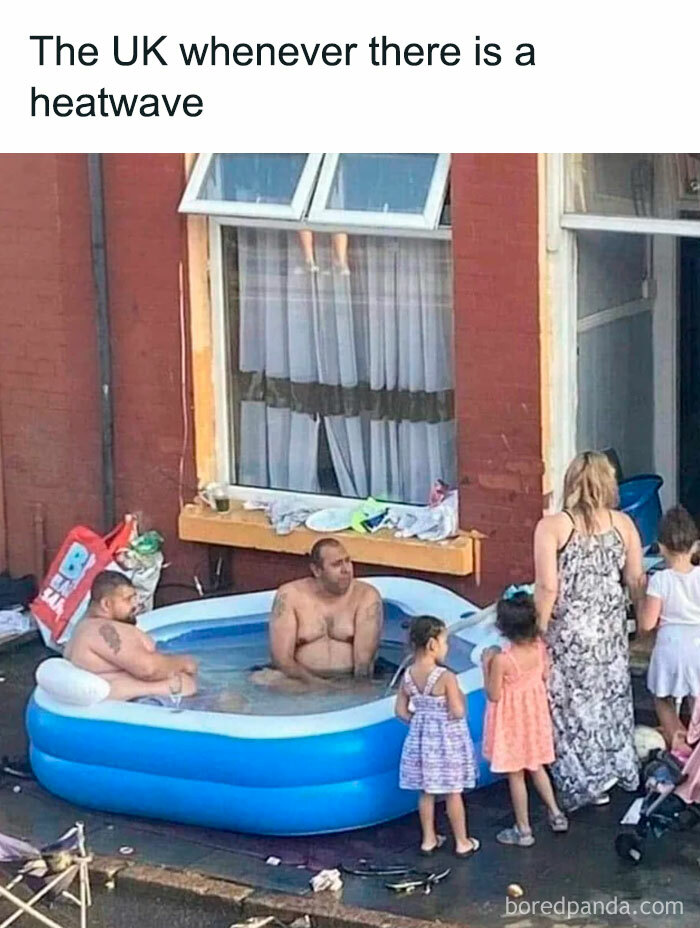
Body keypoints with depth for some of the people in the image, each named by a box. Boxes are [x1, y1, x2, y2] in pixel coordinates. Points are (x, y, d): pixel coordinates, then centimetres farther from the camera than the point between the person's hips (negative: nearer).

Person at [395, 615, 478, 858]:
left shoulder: (408, 675, -4)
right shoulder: (446, 677, -23)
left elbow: (401, 711, 2)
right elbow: (457, 713, -22)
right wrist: (461, 698, -3)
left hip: (421, 738, 5)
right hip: (447, 739, -5)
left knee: (426, 792, 16)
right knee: (453, 793, 7)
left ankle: (428, 840, 26)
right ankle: (462, 843, 17)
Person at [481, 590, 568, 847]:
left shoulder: (502, 660, -31)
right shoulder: (539, 646, -14)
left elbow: (493, 695, -20)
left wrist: (486, 664, -15)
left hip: (511, 721, -6)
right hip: (534, 712, 6)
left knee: (515, 775, 10)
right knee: (536, 767, 27)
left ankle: (523, 830, 21)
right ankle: (555, 813, 35)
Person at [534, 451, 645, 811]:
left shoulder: (552, 527, -14)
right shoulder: (623, 524, -5)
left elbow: (547, 587, -17)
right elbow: (636, 582, -2)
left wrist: (538, 632, -6)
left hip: (568, 633, -3)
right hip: (610, 632, 3)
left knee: (572, 704, 11)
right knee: (610, 699, 19)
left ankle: (582, 782, 18)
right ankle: (612, 773, 31)